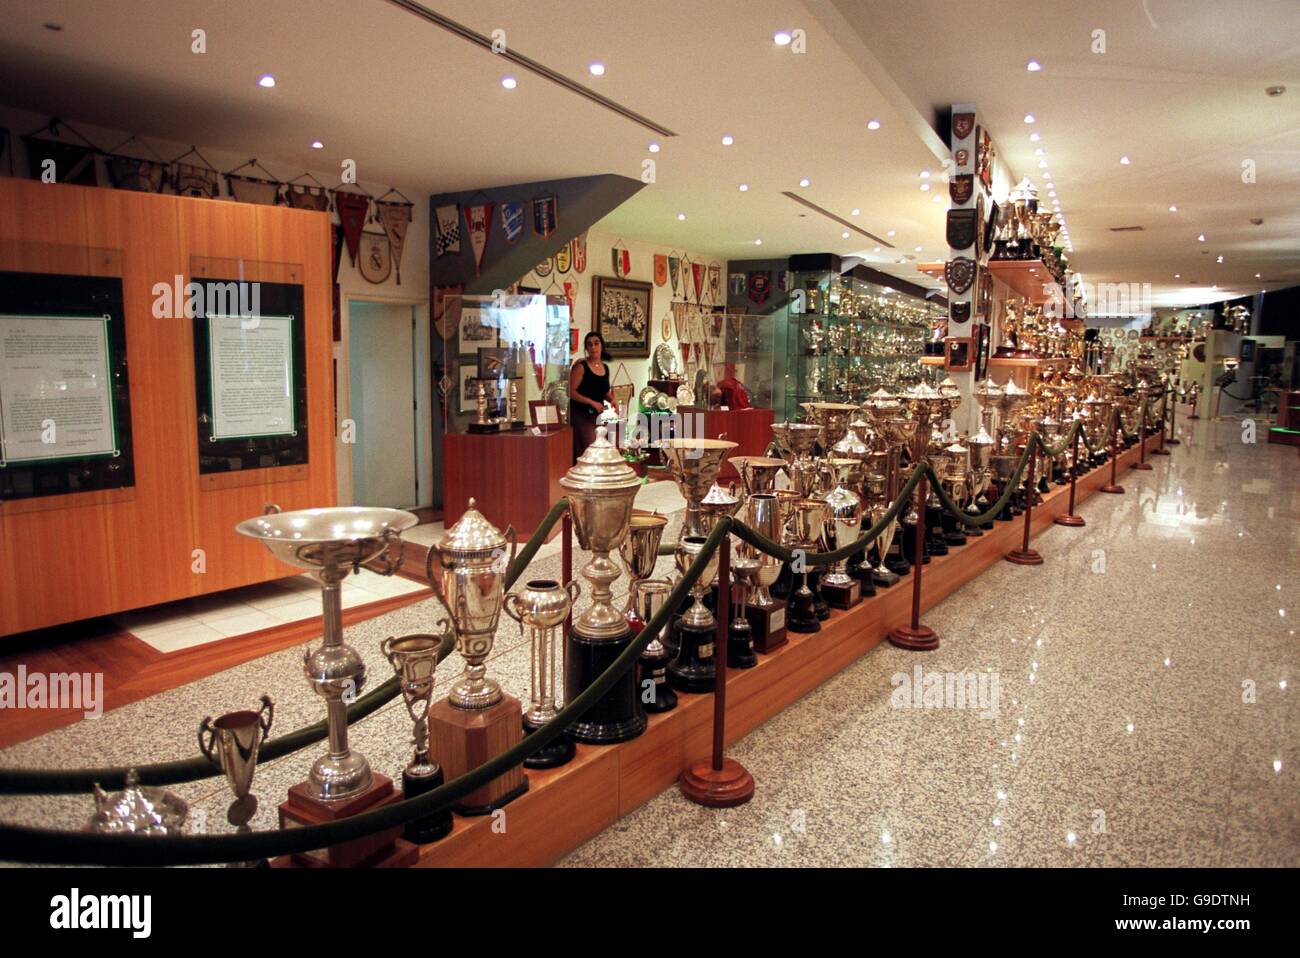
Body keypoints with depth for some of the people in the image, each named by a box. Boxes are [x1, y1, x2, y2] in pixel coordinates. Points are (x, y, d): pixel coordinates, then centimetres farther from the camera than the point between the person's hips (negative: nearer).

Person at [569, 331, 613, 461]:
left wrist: (611, 399, 4)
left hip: (597, 415, 7)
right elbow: (571, 392, -14)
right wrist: (592, 402, -21)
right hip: (580, 415, -7)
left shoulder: (605, 368, 11)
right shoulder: (581, 366, -9)